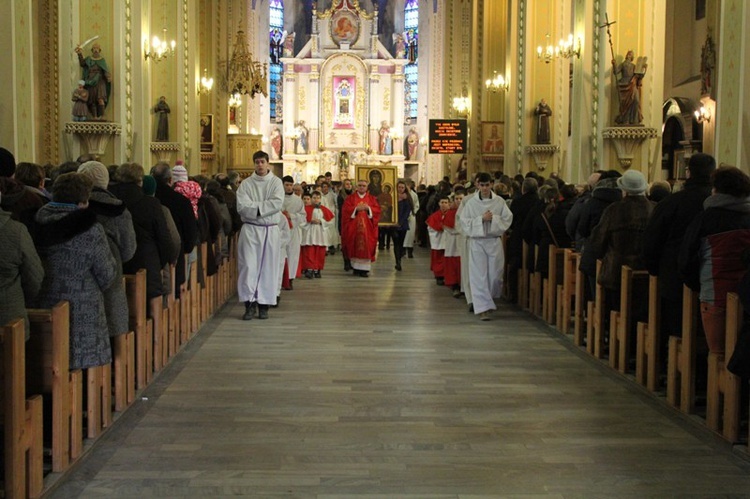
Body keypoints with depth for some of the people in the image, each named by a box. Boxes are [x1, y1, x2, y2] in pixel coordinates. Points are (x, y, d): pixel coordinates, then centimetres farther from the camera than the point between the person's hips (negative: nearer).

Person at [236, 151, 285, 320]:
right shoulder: (246, 184, 4)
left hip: (270, 230, 1)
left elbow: (278, 203, -11)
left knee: (268, 267, 4)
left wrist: (254, 206, -11)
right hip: (250, 229, 0)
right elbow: (241, 206, -9)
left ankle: (264, 305, 10)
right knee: (248, 266, -5)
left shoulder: (276, 182, 5)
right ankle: (250, 304, -1)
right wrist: (264, 207, -14)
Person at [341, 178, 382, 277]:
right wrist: (356, 209, -15)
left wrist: (368, 208, -14)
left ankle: (364, 268, -6)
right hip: (354, 227, 0)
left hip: (367, 227, 0)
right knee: (355, 247, 0)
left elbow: (377, 210, 1)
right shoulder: (351, 198, 8)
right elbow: (345, 209, -3)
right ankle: (356, 267, 9)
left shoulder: (372, 198, 11)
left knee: (366, 246, -6)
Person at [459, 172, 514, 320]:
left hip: (495, 241, 1)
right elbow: (464, 222, -3)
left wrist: (493, 218, -14)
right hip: (477, 241, -1)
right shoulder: (471, 202, 0)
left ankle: (491, 297, 33)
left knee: (495, 274, 4)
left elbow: (507, 219, 1)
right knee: (479, 275, -4)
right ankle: (483, 308, -1)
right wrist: (481, 219, -13)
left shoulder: (499, 201, 1)